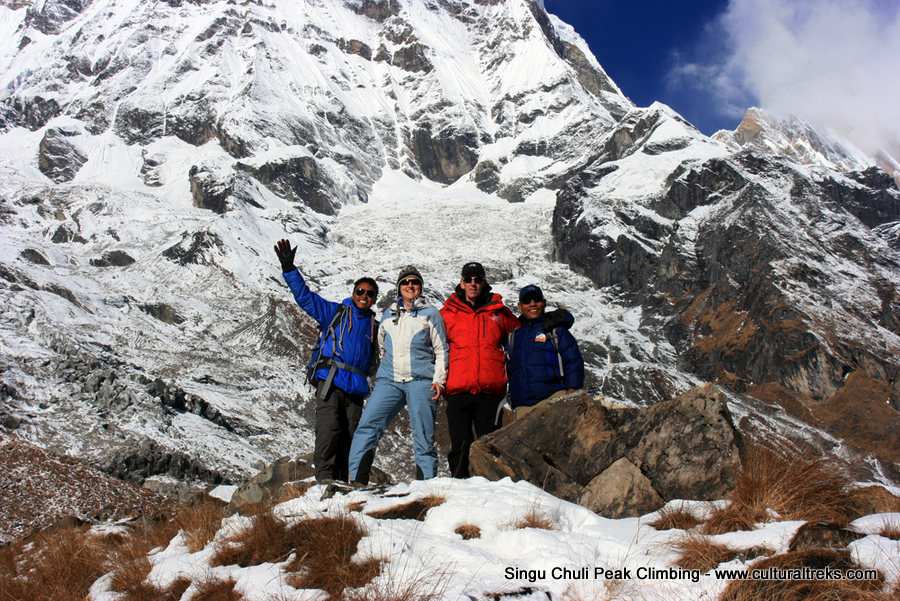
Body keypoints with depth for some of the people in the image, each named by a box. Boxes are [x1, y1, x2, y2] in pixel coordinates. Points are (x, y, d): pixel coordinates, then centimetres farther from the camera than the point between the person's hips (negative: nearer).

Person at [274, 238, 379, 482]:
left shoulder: (376, 326, 22)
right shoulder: (335, 312, 13)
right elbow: (305, 296, 8)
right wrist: (289, 268, -1)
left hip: (355, 389, 4)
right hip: (329, 382, -3)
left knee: (350, 437, 0)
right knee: (328, 430, -18)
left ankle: (344, 482, 6)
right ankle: (324, 477, -16)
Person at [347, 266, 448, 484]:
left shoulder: (431, 314, 10)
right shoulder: (388, 315, 20)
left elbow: (441, 350, 7)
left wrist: (439, 379, -4)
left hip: (421, 381, -3)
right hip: (388, 381, 3)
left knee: (424, 437, -2)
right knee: (367, 426, -11)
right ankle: (356, 481, -9)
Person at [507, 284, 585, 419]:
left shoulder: (556, 329, 12)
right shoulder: (514, 333, 21)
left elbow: (573, 361, 4)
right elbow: (509, 368, 27)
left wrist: (572, 390, -10)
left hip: (554, 397, -3)